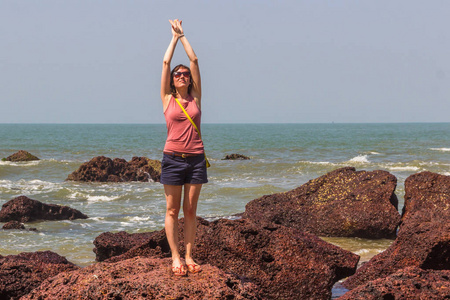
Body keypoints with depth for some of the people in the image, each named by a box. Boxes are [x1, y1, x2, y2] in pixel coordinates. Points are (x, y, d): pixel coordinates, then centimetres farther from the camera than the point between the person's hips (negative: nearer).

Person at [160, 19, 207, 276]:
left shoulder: (196, 98, 8)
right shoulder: (168, 99, 5)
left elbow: (194, 60, 8)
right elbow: (166, 63, 5)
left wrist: (183, 35, 14)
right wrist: (175, 37, 14)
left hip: (196, 158, 1)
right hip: (173, 158, -1)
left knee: (190, 210, 5)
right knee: (172, 210, 1)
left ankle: (189, 257, 10)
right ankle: (176, 258, 5)